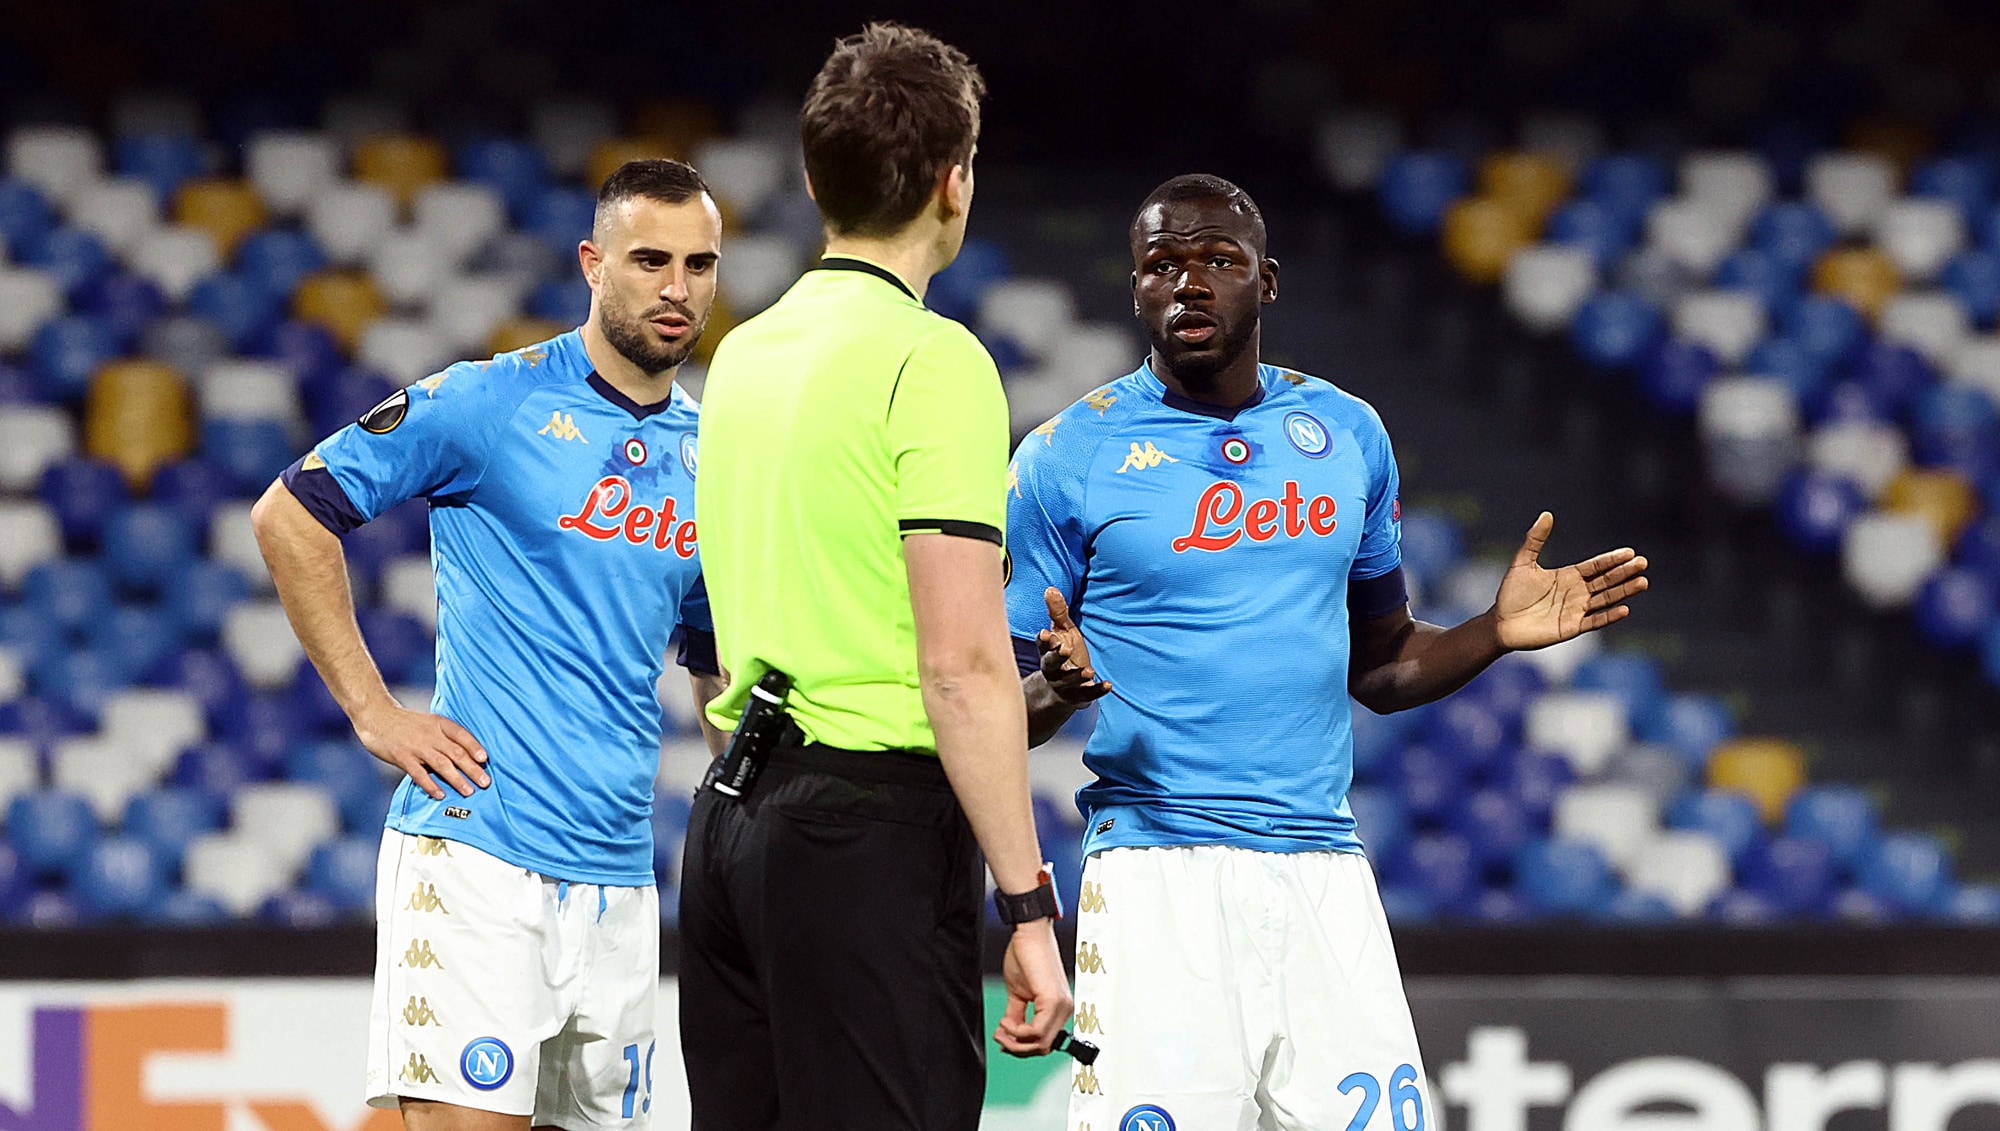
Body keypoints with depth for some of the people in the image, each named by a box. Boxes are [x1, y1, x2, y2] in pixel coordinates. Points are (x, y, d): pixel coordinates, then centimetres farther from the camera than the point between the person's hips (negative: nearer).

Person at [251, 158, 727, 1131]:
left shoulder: (711, 456, 14)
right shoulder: (489, 404, -4)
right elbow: (290, 514, -3)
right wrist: (372, 711, -6)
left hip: (620, 874, 6)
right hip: (475, 844, -6)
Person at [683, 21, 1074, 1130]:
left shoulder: (744, 350, 13)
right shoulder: (934, 359, -11)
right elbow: (962, 664, -17)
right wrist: (1029, 907, -16)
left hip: (728, 814, 8)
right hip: (873, 818, -8)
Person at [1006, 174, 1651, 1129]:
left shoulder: (1348, 436, 13)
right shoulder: (1067, 458, 0)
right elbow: (999, 713, 1)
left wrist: (1495, 635, 4)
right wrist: (1059, 687, -21)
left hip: (1323, 871, 4)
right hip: (1156, 867, -4)